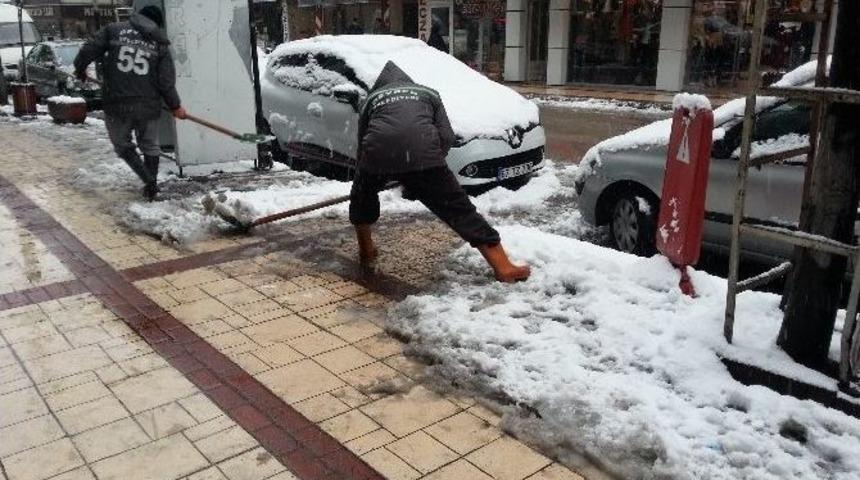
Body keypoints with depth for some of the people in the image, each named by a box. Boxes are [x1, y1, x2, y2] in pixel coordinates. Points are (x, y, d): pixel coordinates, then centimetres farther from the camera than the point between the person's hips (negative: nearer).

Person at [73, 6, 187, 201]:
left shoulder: (113, 30, 2)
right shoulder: (160, 44, 4)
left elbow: (89, 49, -1)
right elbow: (166, 82, 1)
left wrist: (80, 68, 19)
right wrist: (175, 106, 13)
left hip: (117, 104, -1)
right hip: (148, 106, 1)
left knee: (123, 145, 16)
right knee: (150, 146, 20)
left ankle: (149, 180, 0)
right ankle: (151, 186, 22)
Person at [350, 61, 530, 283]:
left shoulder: (372, 97, 32)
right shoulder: (428, 93, 32)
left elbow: (361, 145, 30)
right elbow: (447, 137, 18)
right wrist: (430, 164, 28)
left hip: (378, 153, 1)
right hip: (423, 153, 0)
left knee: (362, 196, 32)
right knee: (459, 209, 4)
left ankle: (366, 251, 40)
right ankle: (504, 268, -1)